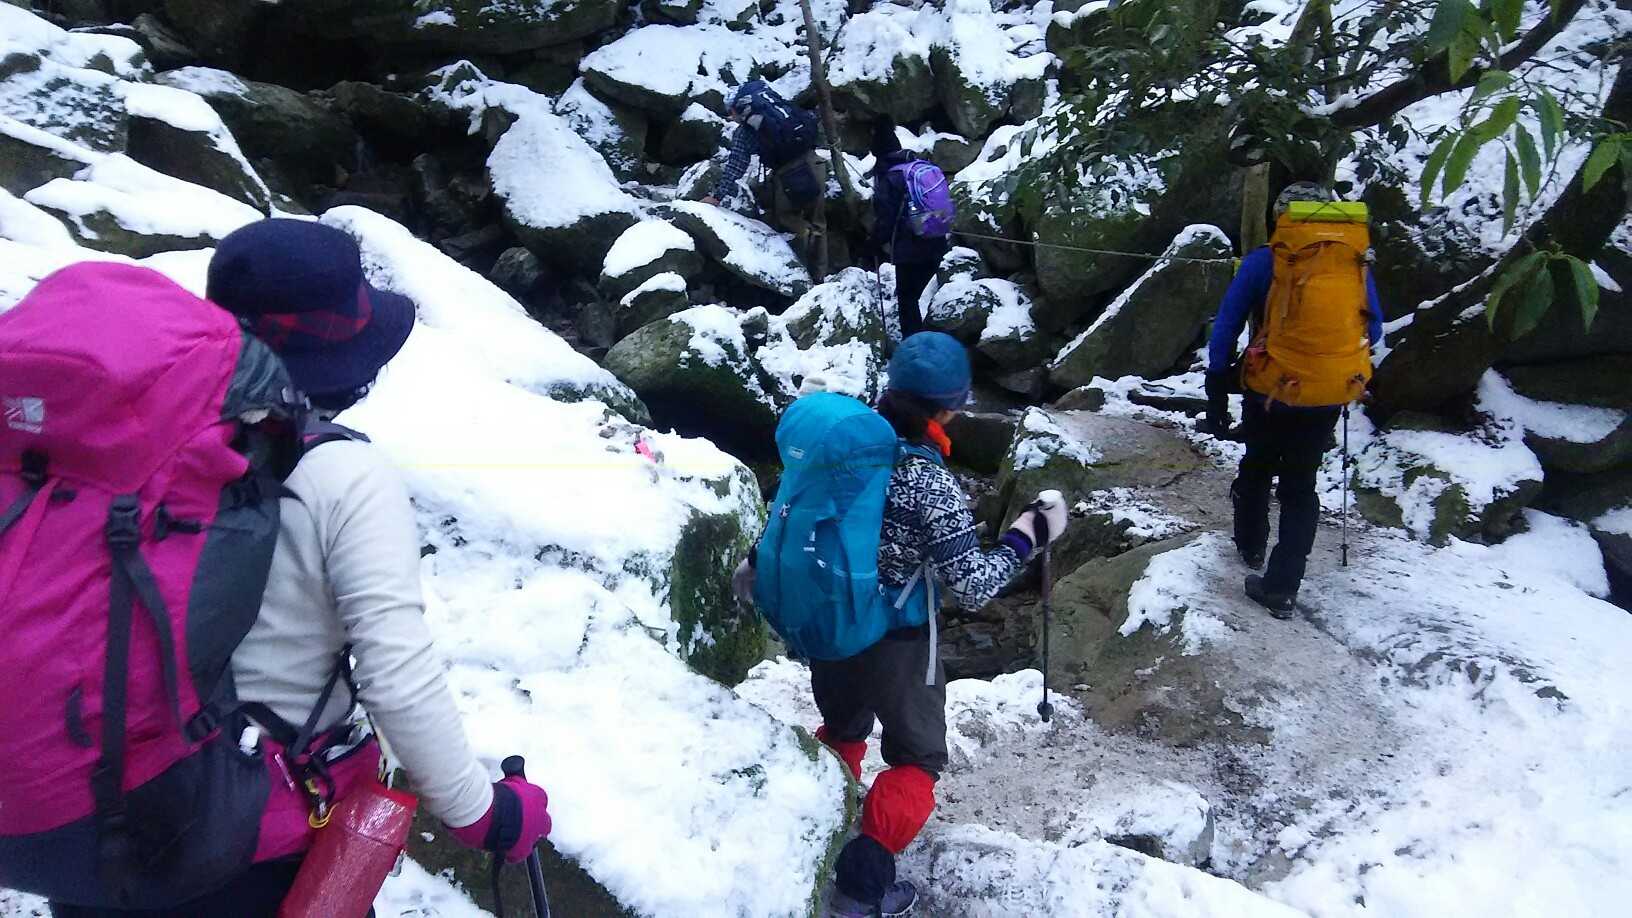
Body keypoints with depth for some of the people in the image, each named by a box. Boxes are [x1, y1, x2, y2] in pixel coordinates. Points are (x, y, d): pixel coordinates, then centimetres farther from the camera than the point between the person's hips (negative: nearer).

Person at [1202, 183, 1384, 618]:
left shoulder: (1262, 262, -8)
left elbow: (1225, 329, -8)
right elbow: (1373, 331, 10)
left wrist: (1217, 396, -2)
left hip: (1269, 393, -2)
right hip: (1326, 401, 2)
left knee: (1257, 468, 24)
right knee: (1300, 487, 12)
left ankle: (1251, 547, 42)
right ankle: (1282, 588, 9)